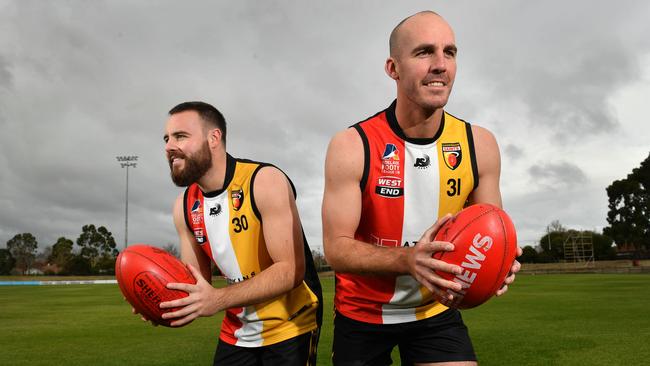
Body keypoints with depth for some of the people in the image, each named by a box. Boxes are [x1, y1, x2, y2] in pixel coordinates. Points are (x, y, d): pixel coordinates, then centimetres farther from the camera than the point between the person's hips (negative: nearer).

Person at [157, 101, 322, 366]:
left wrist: (218, 299, -34)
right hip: (236, 332, 6)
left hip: (290, 327, -5)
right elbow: (198, 280, 4)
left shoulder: (265, 181, -20)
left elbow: (292, 269, -25)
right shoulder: (184, 207, -1)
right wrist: (169, 301, -18)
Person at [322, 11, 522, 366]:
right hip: (362, 313, -1)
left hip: (436, 311, 2)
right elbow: (336, 247, -20)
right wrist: (408, 260, -38)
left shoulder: (479, 144, -9)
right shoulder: (351, 146, -19)